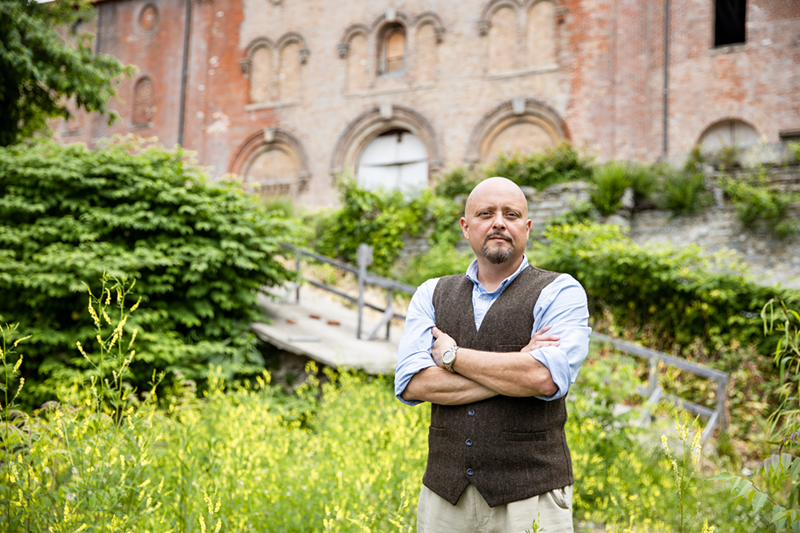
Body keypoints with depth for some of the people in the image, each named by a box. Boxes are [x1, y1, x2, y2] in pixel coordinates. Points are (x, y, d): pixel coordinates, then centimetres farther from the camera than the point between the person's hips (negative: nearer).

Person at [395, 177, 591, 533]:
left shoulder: (561, 293, -1)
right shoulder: (432, 295, 9)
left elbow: (547, 378, -19)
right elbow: (411, 384, -7)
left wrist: (452, 355, -9)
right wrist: (515, 369, -12)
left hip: (529, 494, -2)